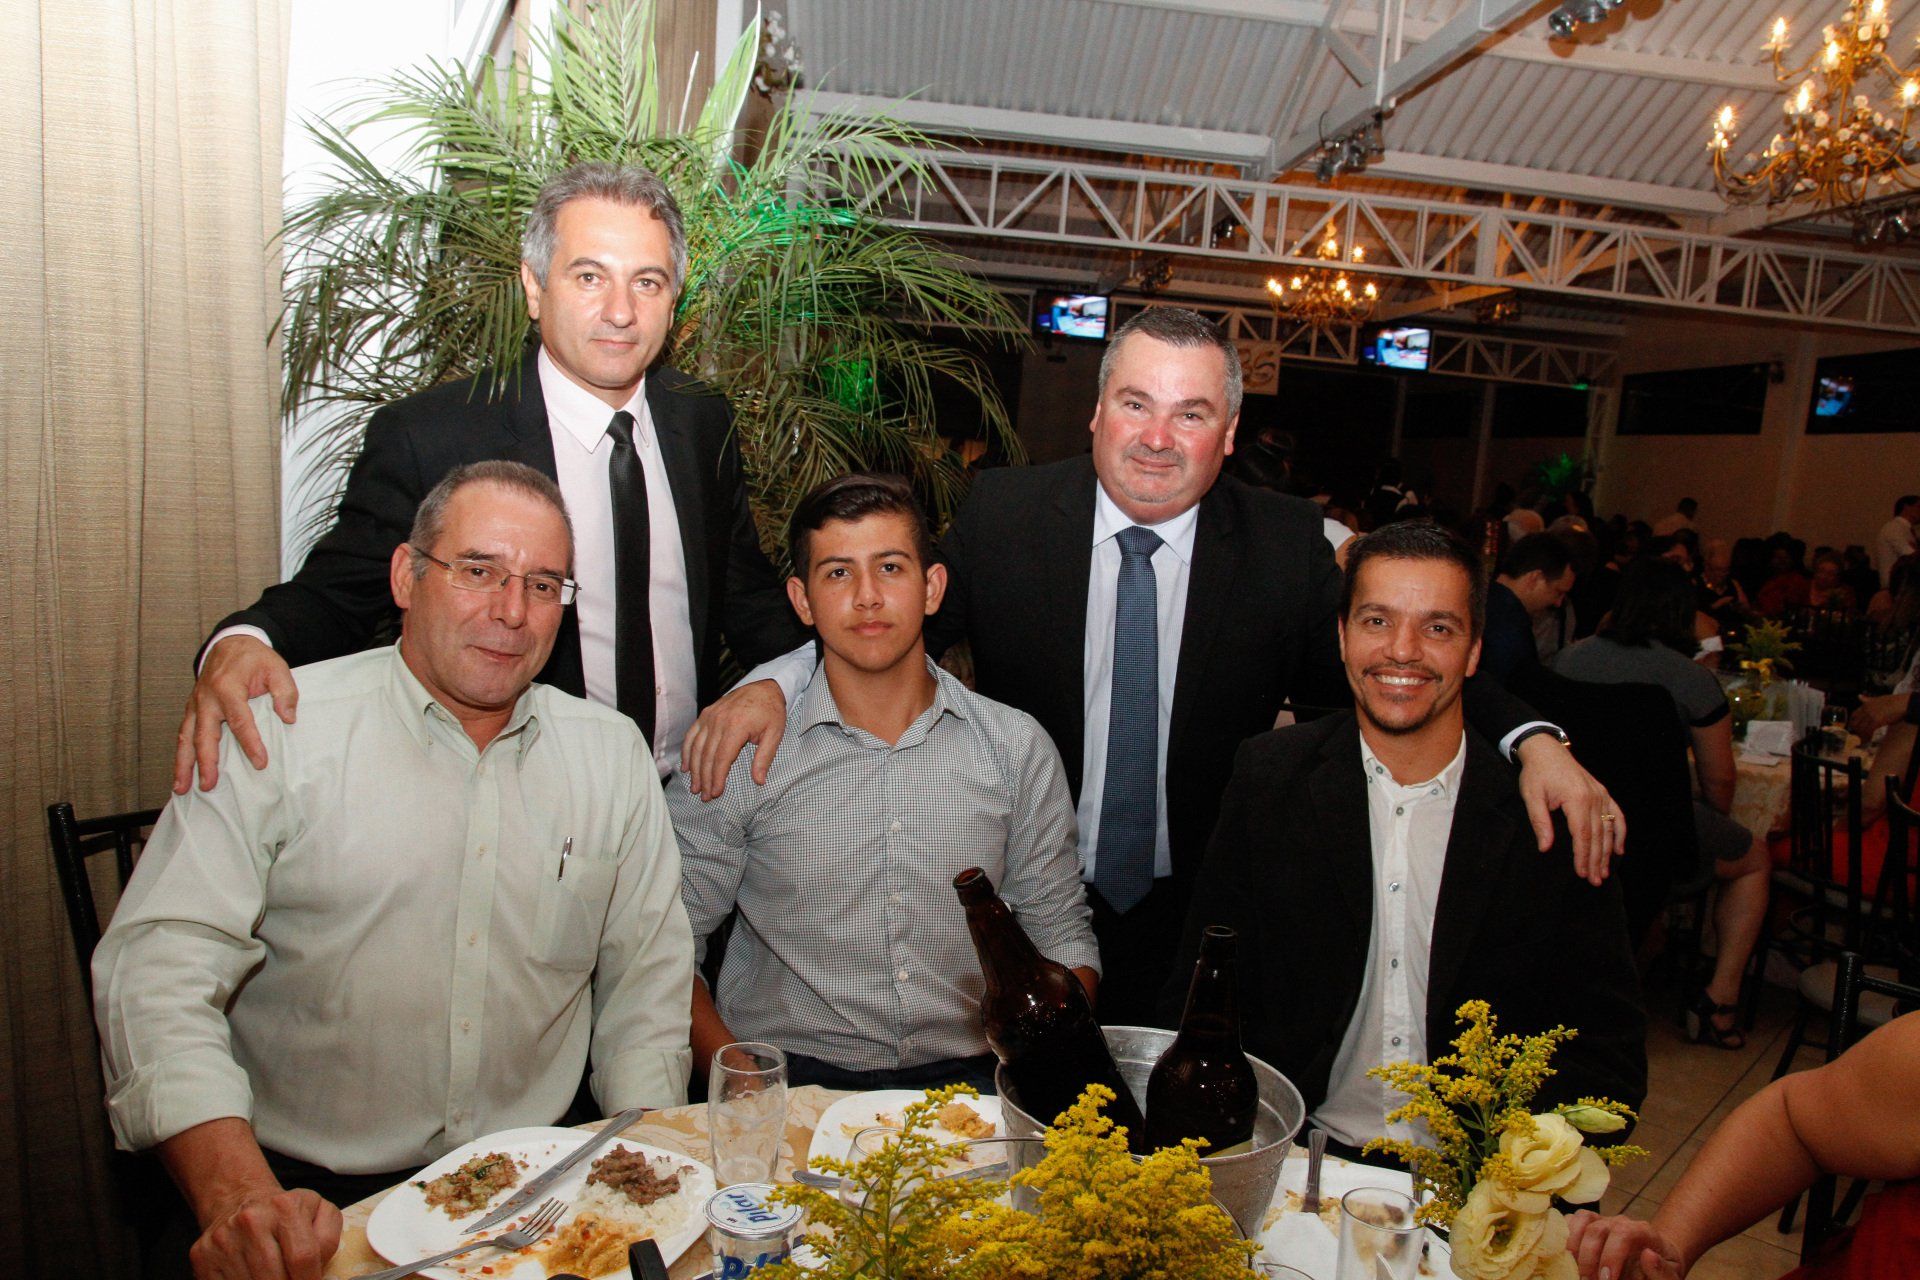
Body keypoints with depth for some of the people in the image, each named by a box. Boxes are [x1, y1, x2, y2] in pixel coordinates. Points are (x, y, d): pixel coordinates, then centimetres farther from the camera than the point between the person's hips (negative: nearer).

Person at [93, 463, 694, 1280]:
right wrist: (237, 1193, -23)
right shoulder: (279, 730, -3)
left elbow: (647, 978, 10)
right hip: (306, 1188, -1)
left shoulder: (614, 756, 7)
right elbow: (161, 968, -10)